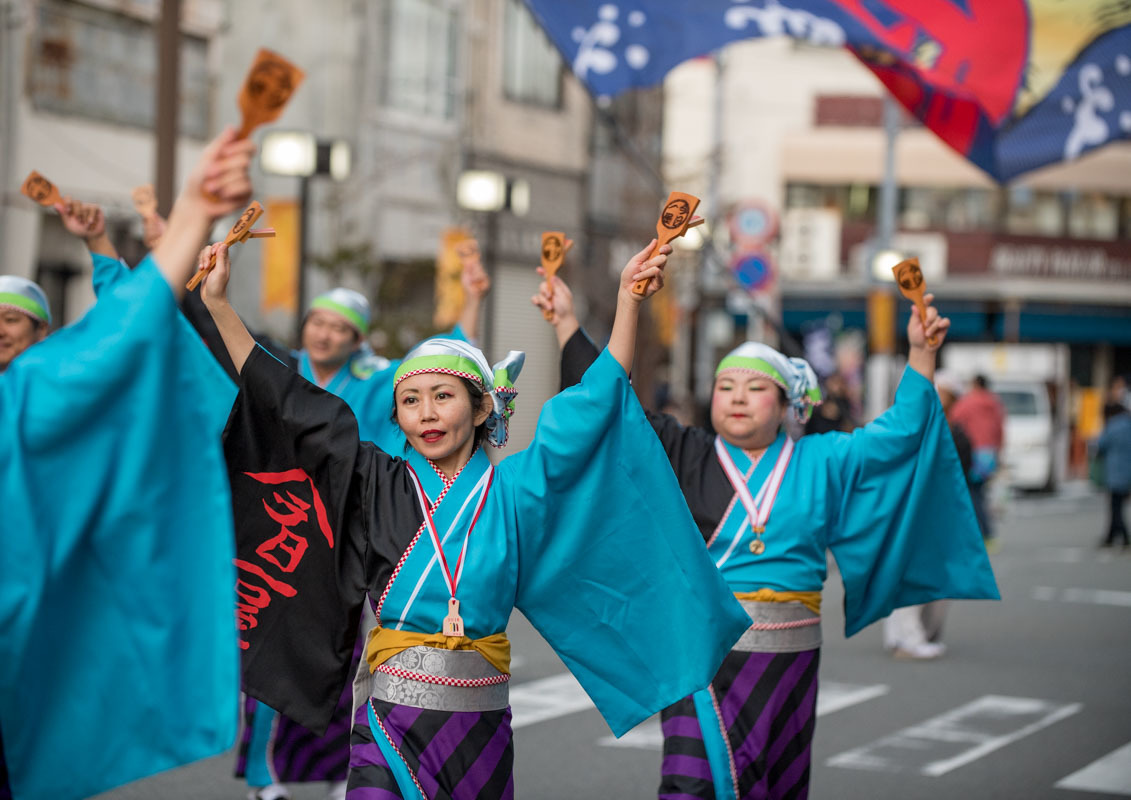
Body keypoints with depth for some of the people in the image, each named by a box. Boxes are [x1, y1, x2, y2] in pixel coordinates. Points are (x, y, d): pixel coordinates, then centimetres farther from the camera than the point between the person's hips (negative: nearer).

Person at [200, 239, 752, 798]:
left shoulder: (510, 489, 5)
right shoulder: (378, 484, 6)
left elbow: (595, 402, 3)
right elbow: (289, 405, 6)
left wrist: (628, 298, -3)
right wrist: (219, 305, 3)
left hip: (478, 723, 1)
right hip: (390, 716, -1)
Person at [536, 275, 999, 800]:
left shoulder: (817, 463, 10)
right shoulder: (683, 457, 6)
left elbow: (900, 432, 8)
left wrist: (921, 353, -2)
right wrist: (567, 323, -2)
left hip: (788, 654, 2)